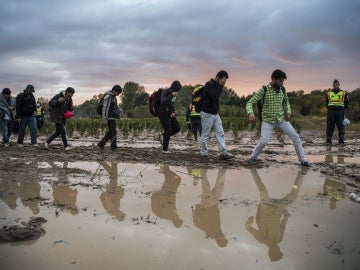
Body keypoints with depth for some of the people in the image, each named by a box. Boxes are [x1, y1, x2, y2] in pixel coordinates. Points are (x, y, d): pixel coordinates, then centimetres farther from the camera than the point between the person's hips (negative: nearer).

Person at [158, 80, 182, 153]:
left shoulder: (173, 93, 6)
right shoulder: (165, 92, -17)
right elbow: (163, 102, -34)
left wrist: (173, 112, 3)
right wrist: (171, 95, -38)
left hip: (170, 114, 8)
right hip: (163, 114, -8)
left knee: (177, 128, 0)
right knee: (168, 131, -8)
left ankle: (163, 136, 19)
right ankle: (165, 149, 4)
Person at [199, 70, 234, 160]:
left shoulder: (217, 85, 12)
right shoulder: (209, 84, -15)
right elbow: (215, 97, -26)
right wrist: (220, 86, -18)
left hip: (215, 113, 9)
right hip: (207, 114, -9)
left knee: (220, 133, 1)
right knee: (205, 135, 2)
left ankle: (223, 153, -1)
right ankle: (203, 154, 13)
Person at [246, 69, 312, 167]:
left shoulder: (282, 90, 0)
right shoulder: (263, 90, -15)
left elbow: (286, 102, 20)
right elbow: (249, 103, -18)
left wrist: (288, 113, 0)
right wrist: (250, 113, -41)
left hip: (281, 119, 4)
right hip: (268, 121, -4)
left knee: (295, 136, -5)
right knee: (263, 142, -20)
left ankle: (303, 160, 5)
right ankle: (252, 157, 6)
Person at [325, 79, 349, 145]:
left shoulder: (343, 93, 9)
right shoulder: (329, 93, 13)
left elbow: (346, 102, 16)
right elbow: (327, 103, 23)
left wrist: (343, 109, 6)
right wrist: (329, 108, 9)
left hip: (340, 112, -1)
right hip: (331, 112, 1)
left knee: (341, 127, -2)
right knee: (329, 127, -1)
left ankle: (341, 141, 3)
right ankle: (328, 140, 2)